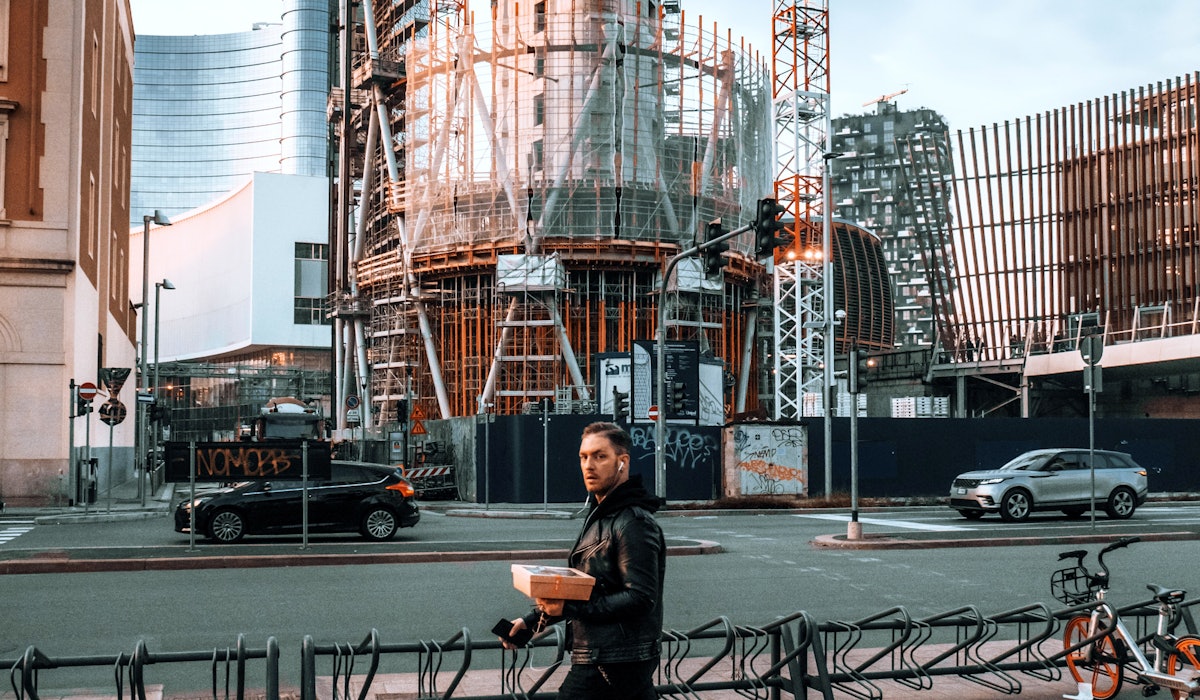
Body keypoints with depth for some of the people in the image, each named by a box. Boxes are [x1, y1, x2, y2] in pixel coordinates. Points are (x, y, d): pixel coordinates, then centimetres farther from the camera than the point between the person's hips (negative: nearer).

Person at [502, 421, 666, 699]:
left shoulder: (634, 523, -16)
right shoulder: (600, 515, 16)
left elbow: (640, 598, -23)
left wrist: (569, 609, -25)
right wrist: (532, 620, 13)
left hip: (607, 665, -10)